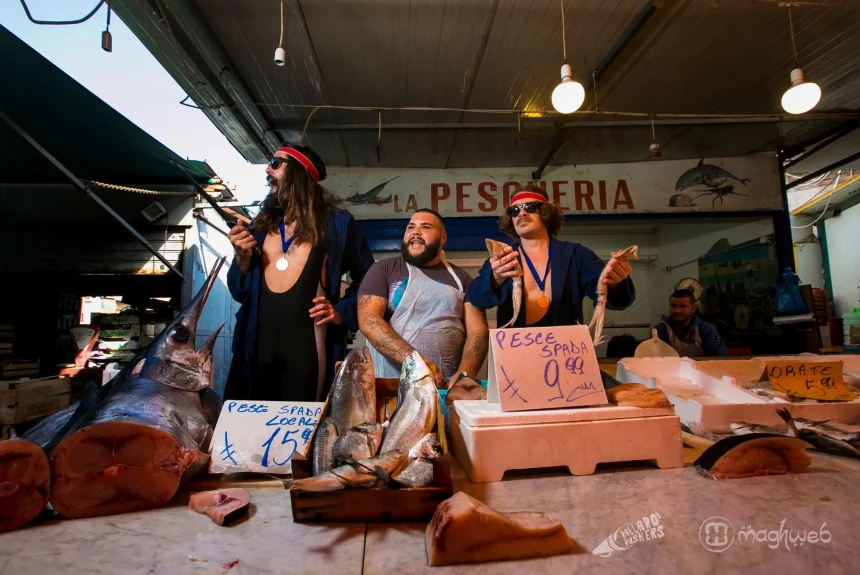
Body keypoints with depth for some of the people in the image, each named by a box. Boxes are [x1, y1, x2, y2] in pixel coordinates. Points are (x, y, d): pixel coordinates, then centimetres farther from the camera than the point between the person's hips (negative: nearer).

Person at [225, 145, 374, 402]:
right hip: (259, 344, 4)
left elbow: (367, 279, 7)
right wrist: (242, 257, 0)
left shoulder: (336, 223, 3)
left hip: (308, 344, -4)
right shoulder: (261, 223, 16)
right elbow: (239, 293, 17)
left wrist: (342, 313, -6)